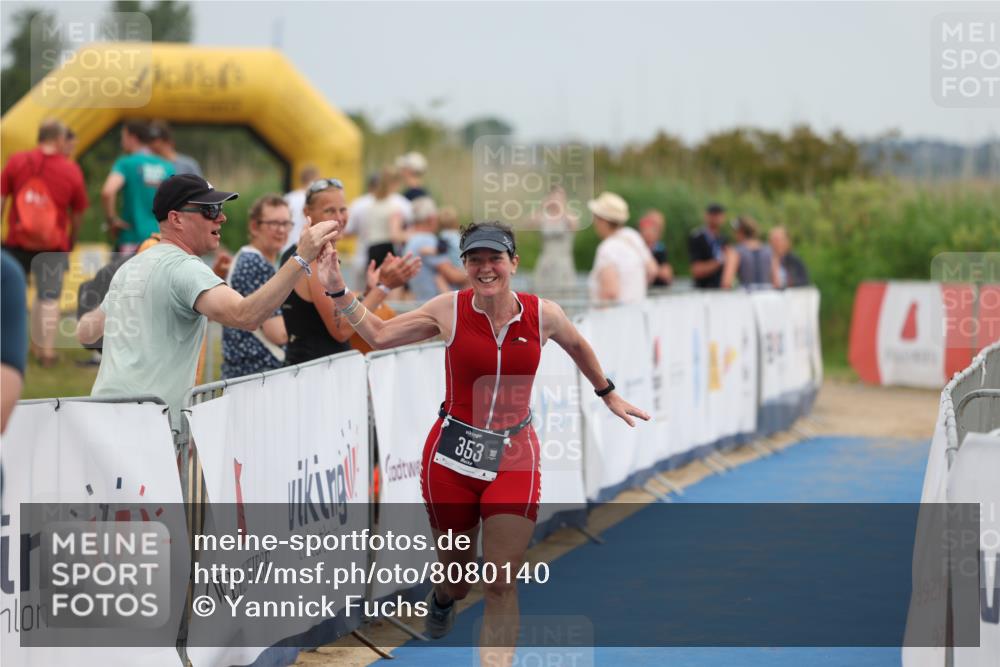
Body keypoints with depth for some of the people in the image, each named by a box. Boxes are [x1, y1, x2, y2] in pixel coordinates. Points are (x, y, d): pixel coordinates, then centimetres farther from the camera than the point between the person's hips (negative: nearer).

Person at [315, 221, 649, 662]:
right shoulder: (448, 309, -6)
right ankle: (443, 598, 53)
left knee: (501, 586, -7)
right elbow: (379, 335, 4)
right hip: (451, 457, 0)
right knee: (455, 569, 16)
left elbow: (578, 347, 17)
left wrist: (609, 395, 27)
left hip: (513, 460, 0)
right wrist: (339, 292, -4)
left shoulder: (543, 314, -5)